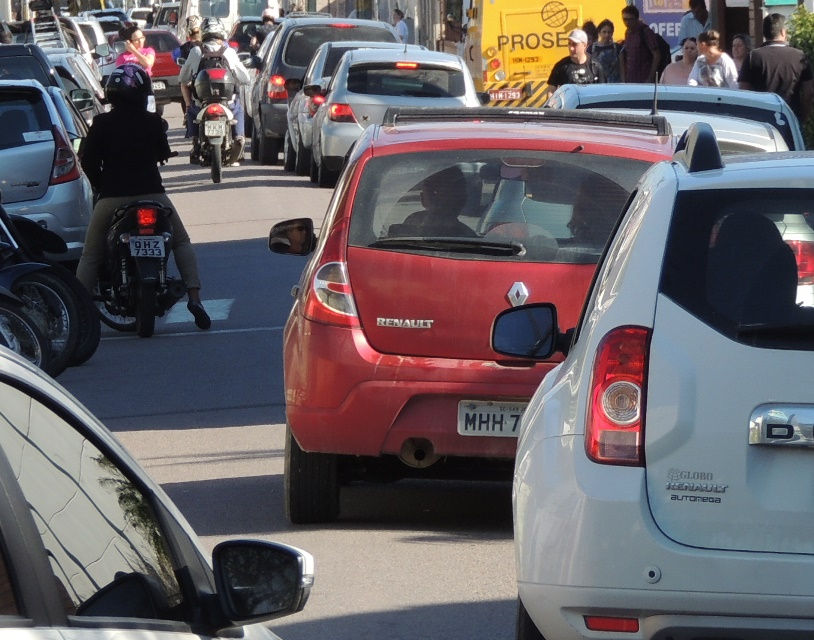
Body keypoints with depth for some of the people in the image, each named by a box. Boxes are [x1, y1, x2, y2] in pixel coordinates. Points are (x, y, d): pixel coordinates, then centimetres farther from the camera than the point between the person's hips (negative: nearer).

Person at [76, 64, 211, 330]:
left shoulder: (102, 123, -5)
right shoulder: (153, 122, -1)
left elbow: (88, 160, -3)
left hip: (112, 196, -1)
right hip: (151, 192, 1)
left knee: (90, 255, 12)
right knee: (182, 243, 18)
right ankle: (194, 296, 3)